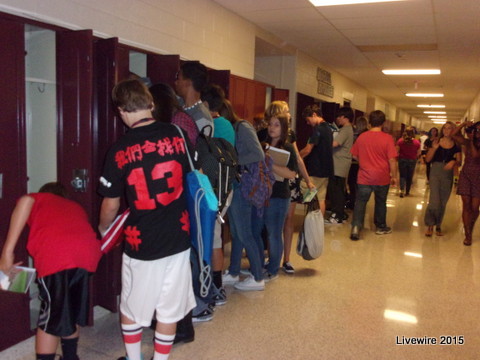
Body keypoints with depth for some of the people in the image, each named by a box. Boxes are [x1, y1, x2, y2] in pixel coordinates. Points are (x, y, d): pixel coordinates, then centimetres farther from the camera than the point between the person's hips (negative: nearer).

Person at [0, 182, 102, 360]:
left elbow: (25, 201, 2)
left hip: (57, 257, -5)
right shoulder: (76, 207, 40)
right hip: (87, 253, 5)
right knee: (73, 313, 26)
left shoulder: (38, 199, 27)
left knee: (50, 320, 11)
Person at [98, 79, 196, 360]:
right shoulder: (176, 134, -4)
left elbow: (111, 204, -4)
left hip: (141, 242, -2)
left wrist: (104, 229, 17)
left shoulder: (120, 150, -10)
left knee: (131, 308, 21)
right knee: (169, 310, 15)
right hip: (178, 237, 2)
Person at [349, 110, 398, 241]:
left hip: (365, 176, 1)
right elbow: (392, 160, -12)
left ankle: (356, 227, -13)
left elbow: (355, 155, 8)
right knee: (380, 202, 16)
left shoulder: (362, 137, -2)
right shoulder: (387, 138, -10)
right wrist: (394, 176, -1)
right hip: (382, 177, -1)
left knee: (360, 202, 4)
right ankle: (381, 227, 32)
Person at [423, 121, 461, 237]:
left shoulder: (456, 145, 3)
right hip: (435, 172, -2)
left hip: (448, 174, 2)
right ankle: (430, 225, 3)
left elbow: (459, 161, 3)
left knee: (443, 202, 10)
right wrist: (434, 148, -17)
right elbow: (427, 159, -2)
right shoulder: (436, 142, -1)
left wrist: (453, 162, -19)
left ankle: (438, 226, 24)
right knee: (434, 200, -12)